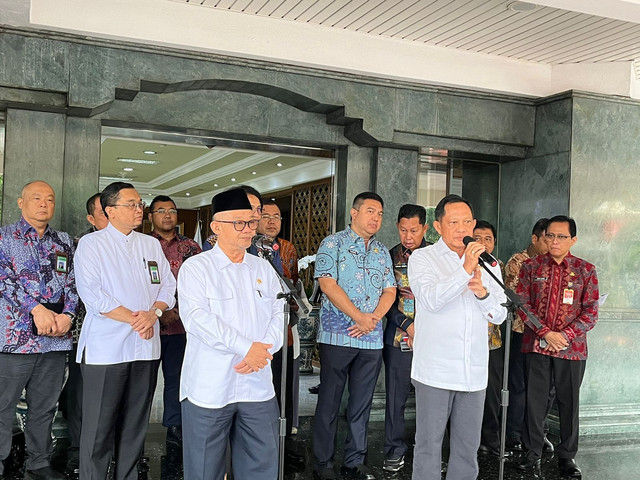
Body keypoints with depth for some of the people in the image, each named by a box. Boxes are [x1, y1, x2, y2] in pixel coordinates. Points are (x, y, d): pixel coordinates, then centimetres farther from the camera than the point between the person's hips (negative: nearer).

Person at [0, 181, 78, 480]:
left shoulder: (64, 242, 14)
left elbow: (72, 283, 11)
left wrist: (67, 315, -7)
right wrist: (37, 309, -19)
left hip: (56, 339, 4)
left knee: (45, 408, 13)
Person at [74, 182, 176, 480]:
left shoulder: (151, 245, 14)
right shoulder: (91, 244, -1)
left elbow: (168, 286, 10)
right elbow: (92, 294, -11)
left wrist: (153, 313, -10)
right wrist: (134, 320, -14)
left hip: (146, 347, 5)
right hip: (106, 347, -4)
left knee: (135, 425, 11)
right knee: (99, 428, -1)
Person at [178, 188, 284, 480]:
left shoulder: (263, 268, 12)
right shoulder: (196, 267, -3)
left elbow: (278, 314, 8)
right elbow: (197, 318, -16)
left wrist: (263, 350, -12)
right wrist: (246, 347, -19)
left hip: (257, 386, 4)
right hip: (209, 387, -4)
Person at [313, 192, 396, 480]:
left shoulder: (382, 252, 15)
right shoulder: (334, 244, -2)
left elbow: (389, 290, 11)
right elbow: (327, 284, -12)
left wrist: (374, 318, -8)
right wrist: (359, 316, -14)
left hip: (372, 339, 5)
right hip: (337, 335, -5)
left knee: (362, 403, 10)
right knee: (329, 401, 2)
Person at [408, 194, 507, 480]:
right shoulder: (422, 258, -1)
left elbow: (499, 316, 6)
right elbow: (432, 300, -18)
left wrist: (483, 292, -12)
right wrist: (465, 270, -22)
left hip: (474, 373, 4)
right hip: (435, 371, -4)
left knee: (468, 448, 12)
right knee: (428, 446, 3)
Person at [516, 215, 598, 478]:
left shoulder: (586, 270, 1)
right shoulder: (531, 266, 2)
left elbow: (591, 311, -2)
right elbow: (523, 304, -2)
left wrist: (565, 335, -14)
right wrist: (546, 333, -13)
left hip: (572, 348, 0)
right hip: (536, 345, 0)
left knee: (569, 402, 8)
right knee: (534, 400, 7)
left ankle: (567, 456, 22)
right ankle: (533, 452, 22)